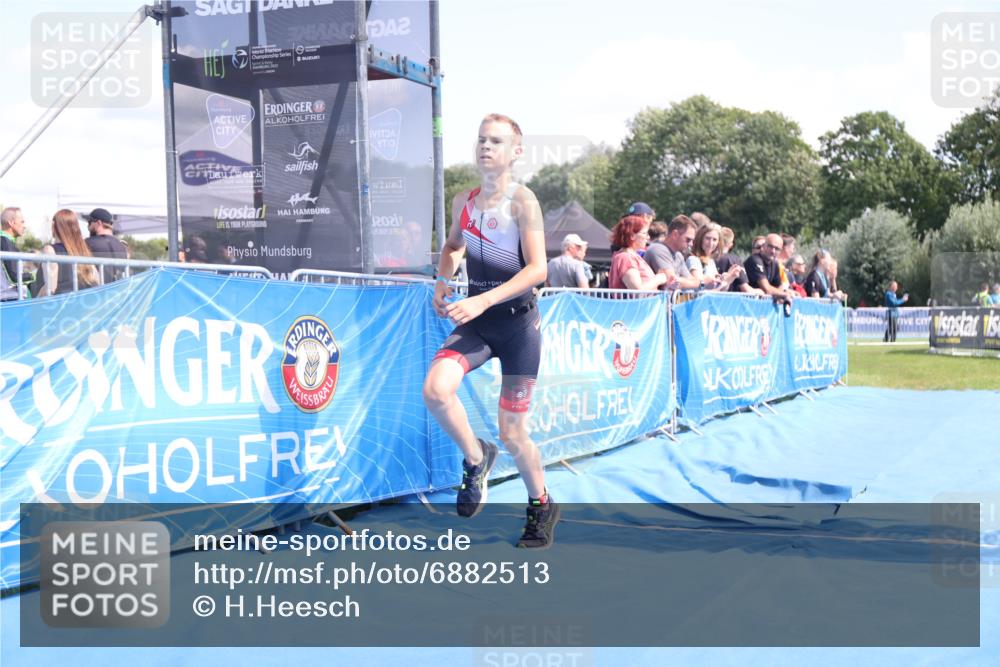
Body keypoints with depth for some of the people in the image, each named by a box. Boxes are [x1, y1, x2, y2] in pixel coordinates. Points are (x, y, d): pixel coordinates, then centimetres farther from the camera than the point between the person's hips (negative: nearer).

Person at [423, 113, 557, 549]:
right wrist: (442, 282, 7)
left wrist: (483, 300, -27)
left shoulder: (522, 201, -10)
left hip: (518, 321, -4)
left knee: (511, 432, 2)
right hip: (476, 321, 4)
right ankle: (476, 458, 4)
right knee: (436, 390, -24)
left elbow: (538, 269, -18)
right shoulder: (463, 201, 7)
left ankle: (541, 505, 29)